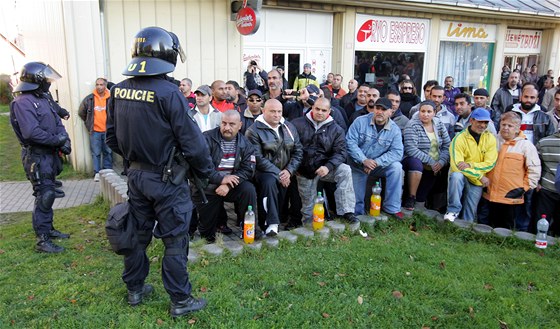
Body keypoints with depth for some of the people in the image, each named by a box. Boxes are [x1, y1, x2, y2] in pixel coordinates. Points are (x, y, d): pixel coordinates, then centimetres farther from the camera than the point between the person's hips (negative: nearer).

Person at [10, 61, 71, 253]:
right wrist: (57, 140, -17)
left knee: (48, 193, 18)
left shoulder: (43, 99, 12)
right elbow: (31, 133, -27)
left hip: (49, 154, 9)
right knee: (44, 196, -7)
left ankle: (48, 229, 31)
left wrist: (65, 140, -6)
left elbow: (57, 122, 12)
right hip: (36, 157, -9)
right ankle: (42, 240, 1)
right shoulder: (23, 102, -17)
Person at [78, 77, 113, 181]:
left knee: (108, 152, 10)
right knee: (96, 153, 5)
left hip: (107, 130, 0)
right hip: (94, 131, 0)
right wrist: (89, 122, 9)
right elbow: (81, 112, 10)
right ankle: (97, 173, 11)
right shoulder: (89, 99, -2)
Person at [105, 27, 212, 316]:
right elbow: (191, 141, -18)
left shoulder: (119, 91, 0)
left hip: (136, 174, 7)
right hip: (166, 179, -6)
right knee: (175, 240, 6)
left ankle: (135, 289, 37)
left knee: (137, 232, 20)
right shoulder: (168, 93, -20)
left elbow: (112, 138, 9)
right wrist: (206, 171, -4)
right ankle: (180, 301, 19)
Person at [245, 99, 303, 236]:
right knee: (269, 181, -34)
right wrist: (278, 173, -16)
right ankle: (271, 224, -31)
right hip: (264, 172, -6)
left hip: (285, 173, 7)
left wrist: (289, 170, -6)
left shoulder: (289, 128, 13)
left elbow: (298, 151, 10)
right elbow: (258, 158, -12)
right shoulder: (254, 131, -4)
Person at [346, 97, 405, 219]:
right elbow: (350, 141, -15)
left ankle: (392, 208, -13)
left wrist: (376, 162, -25)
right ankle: (357, 212, 30)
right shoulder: (361, 121, -9)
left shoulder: (395, 130, -5)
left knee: (396, 167, -25)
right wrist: (364, 160, -24)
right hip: (358, 164, -1)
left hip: (380, 165, 1)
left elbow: (397, 152, -14)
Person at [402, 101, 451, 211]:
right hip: (415, 161, -4)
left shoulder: (439, 124, 4)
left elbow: (447, 146, 3)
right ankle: (411, 198, -21)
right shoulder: (412, 125, -12)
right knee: (416, 163, -39)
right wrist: (431, 162, -22)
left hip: (434, 167, 5)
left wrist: (441, 162, -13)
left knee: (421, 198, 0)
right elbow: (411, 150, -22)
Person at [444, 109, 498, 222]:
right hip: (461, 176, -3)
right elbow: (456, 165, -18)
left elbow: (490, 164, -7)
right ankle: (453, 211, -25)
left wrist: (470, 165, -23)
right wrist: (480, 176, -20)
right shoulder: (459, 138, -11)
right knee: (457, 175, -37)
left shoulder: (490, 139, 0)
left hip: (477, 182, 3)